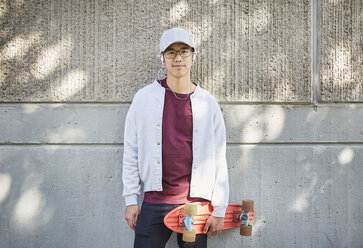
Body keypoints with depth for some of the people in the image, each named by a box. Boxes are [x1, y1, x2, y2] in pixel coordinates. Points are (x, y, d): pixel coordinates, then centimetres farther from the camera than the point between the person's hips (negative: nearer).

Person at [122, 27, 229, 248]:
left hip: (196, 203, 0)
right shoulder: (144, 98, 4)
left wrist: (219, 209, 1)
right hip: (155, 203, 0)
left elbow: (219, 160, 4)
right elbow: (131, 152, 6)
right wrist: (131, 199, 3)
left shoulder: (208, 103, 5)